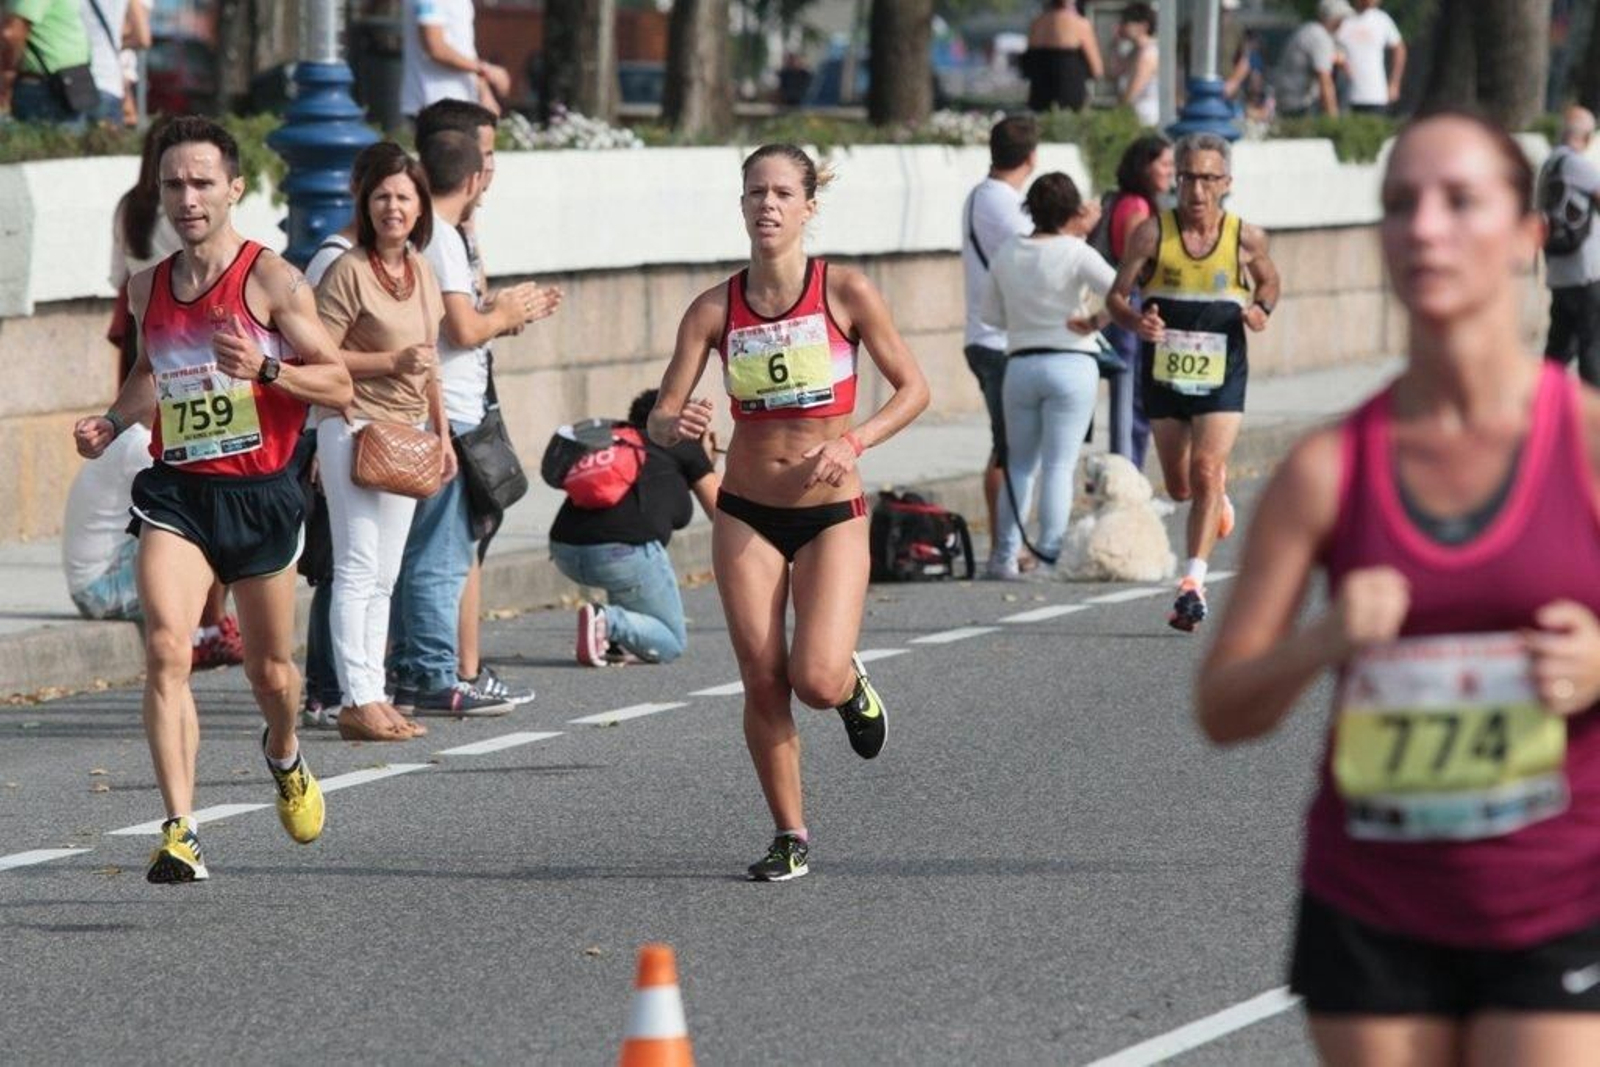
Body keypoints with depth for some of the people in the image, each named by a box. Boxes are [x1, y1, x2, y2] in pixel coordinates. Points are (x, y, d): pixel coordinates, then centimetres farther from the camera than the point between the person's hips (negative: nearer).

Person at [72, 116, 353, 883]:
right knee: (165, 649, -20)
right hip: (176, 490, 2)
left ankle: (284, 758, 49)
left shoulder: (272, 281, -8)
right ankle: (180, 833, -23)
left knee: (270, 673, 13)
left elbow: (339, 386, -8)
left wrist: (265, 368, -25)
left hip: (259, 494, -2)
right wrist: (112, 423, 8)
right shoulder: (148, 290, 6)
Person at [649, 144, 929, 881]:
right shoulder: (715, 309, -3)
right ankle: (790, 838, 14)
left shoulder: (845, 293, -9)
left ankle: (852, 684, 22)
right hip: (746, 514, 2)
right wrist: (675, 425, -29)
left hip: (831, 515, -2)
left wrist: (852, 442, -18)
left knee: (816, 681, -16)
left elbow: (913, 388, -2)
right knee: (763, 683, -2)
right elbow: (661, 417, -5)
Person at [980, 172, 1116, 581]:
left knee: (1019, 463, 14)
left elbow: (992, 312, 13)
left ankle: (1004, 557, 11)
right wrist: (1097, 321, -3)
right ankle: (1049, 557, -4)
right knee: (1059, 465, -1)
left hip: (1020, 364, 4)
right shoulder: (1076, 253, -9)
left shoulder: (1007, 254, 5)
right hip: (1071, 364, -4)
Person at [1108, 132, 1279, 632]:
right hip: (1163, 373, 2)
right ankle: (1219, 495, 49)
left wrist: (1261, 311, -6)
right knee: (1179, 486, 12)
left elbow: (1268, 280, 17)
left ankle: (1193, 584, -20)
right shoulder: (1152, 233, -5)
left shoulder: (1246, 239, -3)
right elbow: (1117, 295, -3)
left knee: (1205, 472, -18)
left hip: (1222, 375, -2)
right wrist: (1136, 322, -25)